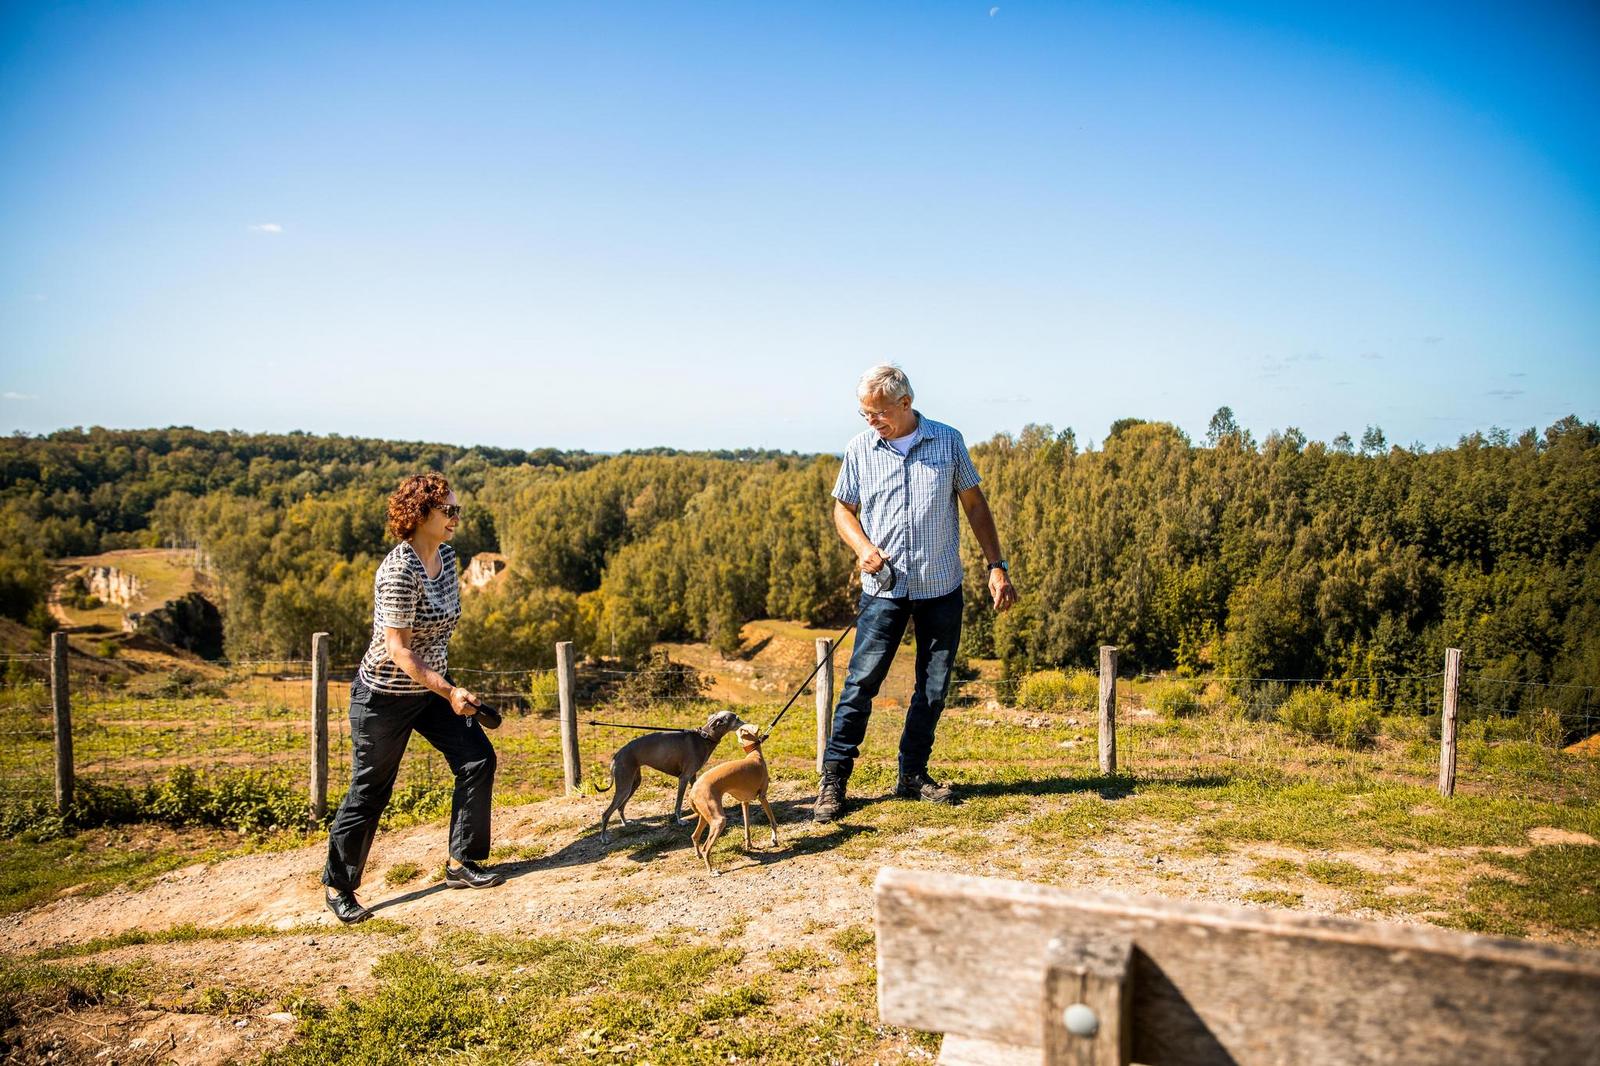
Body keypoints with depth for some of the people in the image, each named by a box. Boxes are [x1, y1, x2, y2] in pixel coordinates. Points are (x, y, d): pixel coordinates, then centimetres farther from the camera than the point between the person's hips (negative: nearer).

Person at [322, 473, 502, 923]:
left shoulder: (447, 555, -1)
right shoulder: (400, 572, -26)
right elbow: (398, 650, -26)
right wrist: (449, 692, -26)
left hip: (431, 687, 8)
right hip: (385, 695, -8)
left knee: (478, 759, 0)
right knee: (369, 792, 5)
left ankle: (461, 863, 14)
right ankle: (339, 888, 24)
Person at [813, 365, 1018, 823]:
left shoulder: (948, 441, 0)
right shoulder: (860, 448, 0)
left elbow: (975, 505, 6)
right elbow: (843, 508, 10)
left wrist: (997, 566, 1)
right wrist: (863, 547, -9)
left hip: (942, 586, 1)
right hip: (885, 587, -1)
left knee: (934, 686, 8)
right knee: (861, 681, -5)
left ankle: (912, 774, 22)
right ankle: (833, 779, 4)